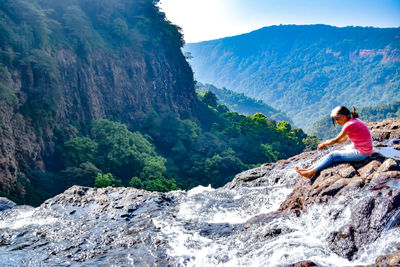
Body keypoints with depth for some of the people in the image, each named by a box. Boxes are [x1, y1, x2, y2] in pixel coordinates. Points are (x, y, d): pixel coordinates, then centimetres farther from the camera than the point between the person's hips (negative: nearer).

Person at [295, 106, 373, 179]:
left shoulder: (350, 125, -23)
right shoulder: (353, 121, 7)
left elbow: (336, 140, -13)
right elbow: (344, 139, 15)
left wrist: (323, 144, 2)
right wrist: (327, 143, 11)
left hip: (361, 153, -9)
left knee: (333, 156, -5)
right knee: (333, 154, 5)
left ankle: (311, 172, -1)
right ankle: (310, 169, 4)